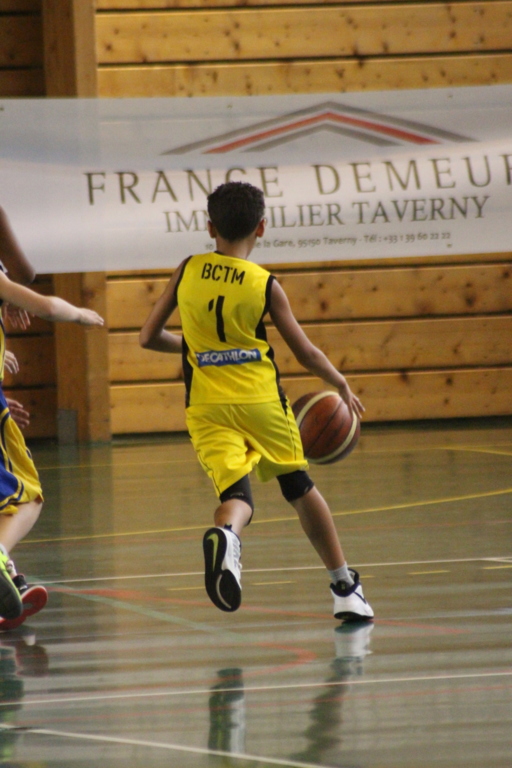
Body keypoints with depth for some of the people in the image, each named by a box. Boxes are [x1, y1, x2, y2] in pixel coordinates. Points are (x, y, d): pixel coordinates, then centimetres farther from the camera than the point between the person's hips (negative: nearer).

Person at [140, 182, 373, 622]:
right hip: (262, 400, -1)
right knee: (300, 488, 18)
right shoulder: (265, 285, -2)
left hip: (207, 406, 1)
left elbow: (150, 338, 10)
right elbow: (306, 354, 3)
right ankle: (345, 587, 24)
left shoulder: (188, 272, 4)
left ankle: (225, 535, -45)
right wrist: (342, 387, 21)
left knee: (236, 494, -7)